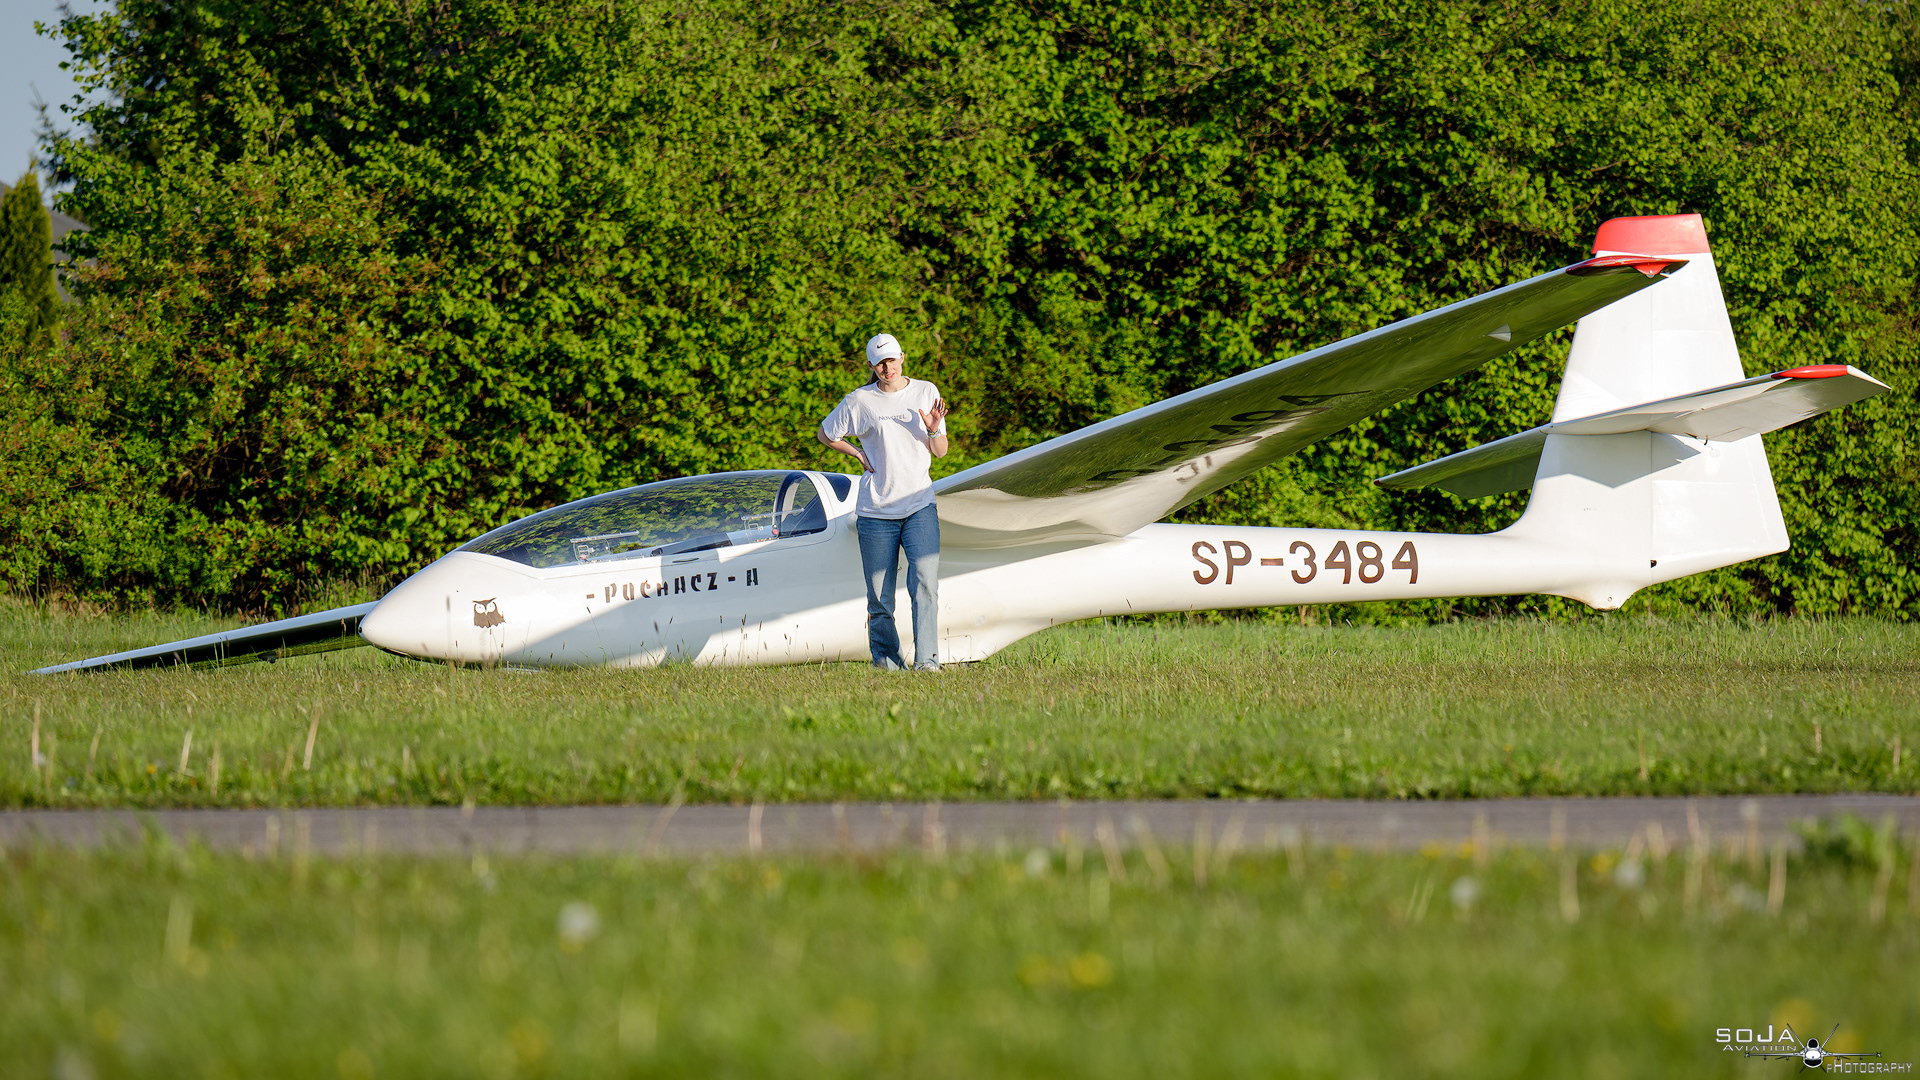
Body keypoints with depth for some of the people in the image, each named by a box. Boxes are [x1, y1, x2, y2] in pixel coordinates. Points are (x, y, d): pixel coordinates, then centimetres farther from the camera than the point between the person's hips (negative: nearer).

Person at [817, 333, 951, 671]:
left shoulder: (926, 392, 8)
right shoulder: (859, 402, 2)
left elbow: (940, 452, 11)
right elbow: (826, 433, 16)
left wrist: (934, 429, -9)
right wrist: (857, 453, 4)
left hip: (920, 506, 0)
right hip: (876, 511, 0)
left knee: (925, 583, -16)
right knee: (880, 594, 0)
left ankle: (926, 659, -20)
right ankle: (886, 659, 13)